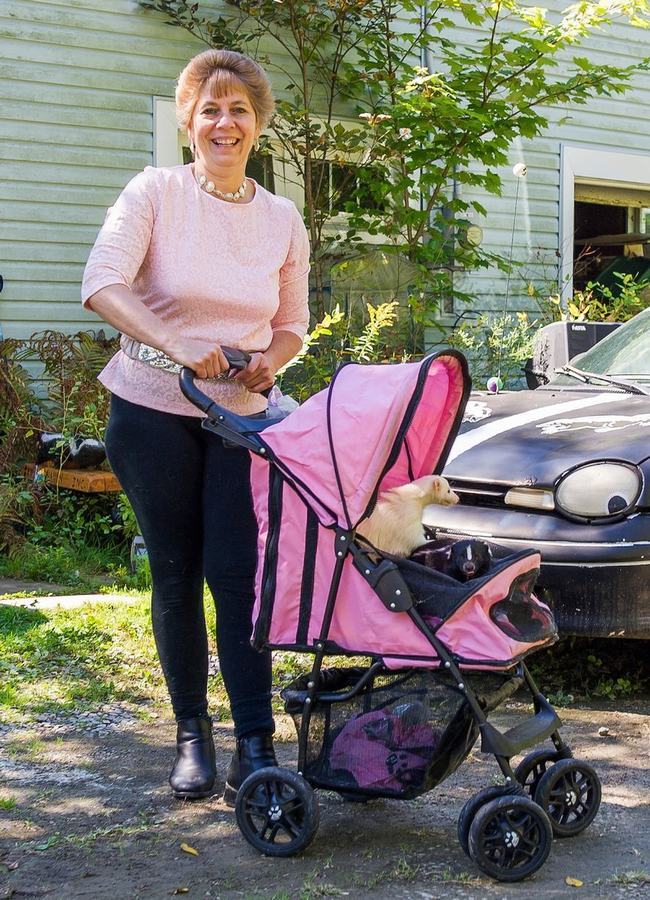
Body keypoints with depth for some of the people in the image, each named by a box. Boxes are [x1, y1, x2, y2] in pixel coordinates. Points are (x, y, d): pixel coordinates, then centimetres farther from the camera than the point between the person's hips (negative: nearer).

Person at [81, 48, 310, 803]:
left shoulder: (282, 221, 4)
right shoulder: (155, 193, -5)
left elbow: (292, 327, 12)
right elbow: (101, 286, -19)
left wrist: (269, 361, -11)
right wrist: (178, 347, -31)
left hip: (240, 419, 2)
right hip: (152, 413, -1)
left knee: (238, 573, -7)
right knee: (176, 576, 5)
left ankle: (255, 747, -1)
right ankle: (191, 735, 19)